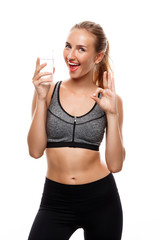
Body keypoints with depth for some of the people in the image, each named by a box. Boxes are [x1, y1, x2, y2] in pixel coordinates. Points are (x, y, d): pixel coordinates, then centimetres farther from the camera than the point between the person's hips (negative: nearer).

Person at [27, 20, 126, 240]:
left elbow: (115, 164, -6)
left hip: (101, 199, 0)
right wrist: (41, 99, -16)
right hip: (56, 200, 0)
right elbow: (36, 150, -10)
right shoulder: (47, 91, -2)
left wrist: (111, 113, -14)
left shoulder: (110, 99, -2)